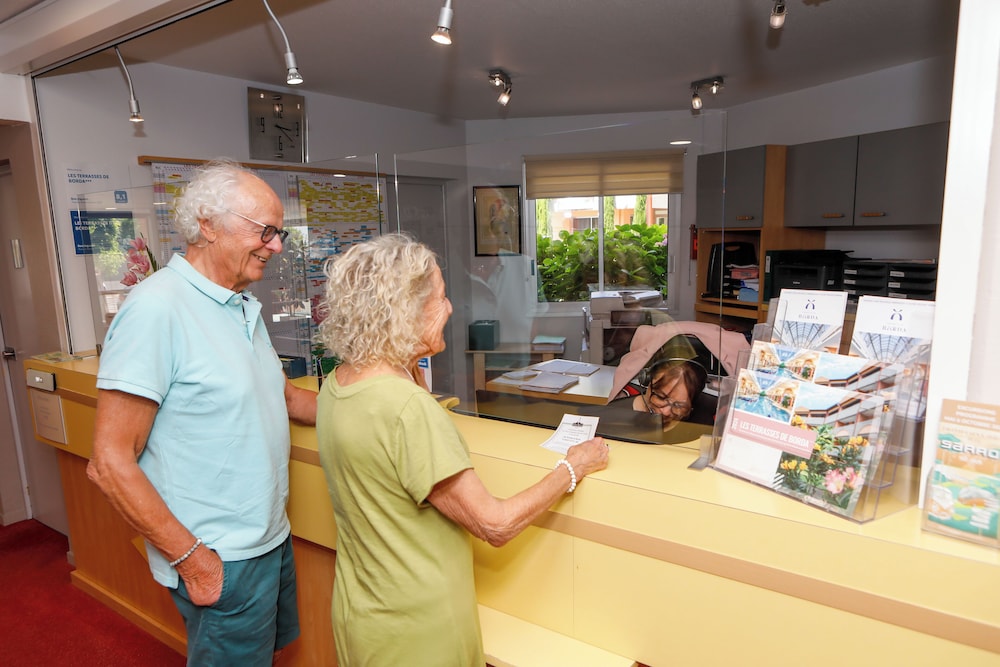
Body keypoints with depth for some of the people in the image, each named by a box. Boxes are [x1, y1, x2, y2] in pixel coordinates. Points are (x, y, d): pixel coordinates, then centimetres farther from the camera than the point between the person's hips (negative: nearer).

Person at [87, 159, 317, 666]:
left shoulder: (243, 306, 6)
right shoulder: (157, 308, -21)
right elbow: (110, 463, -21)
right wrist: (191, 558, -18)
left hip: (271, 537, 8)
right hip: (220, 561, -8)